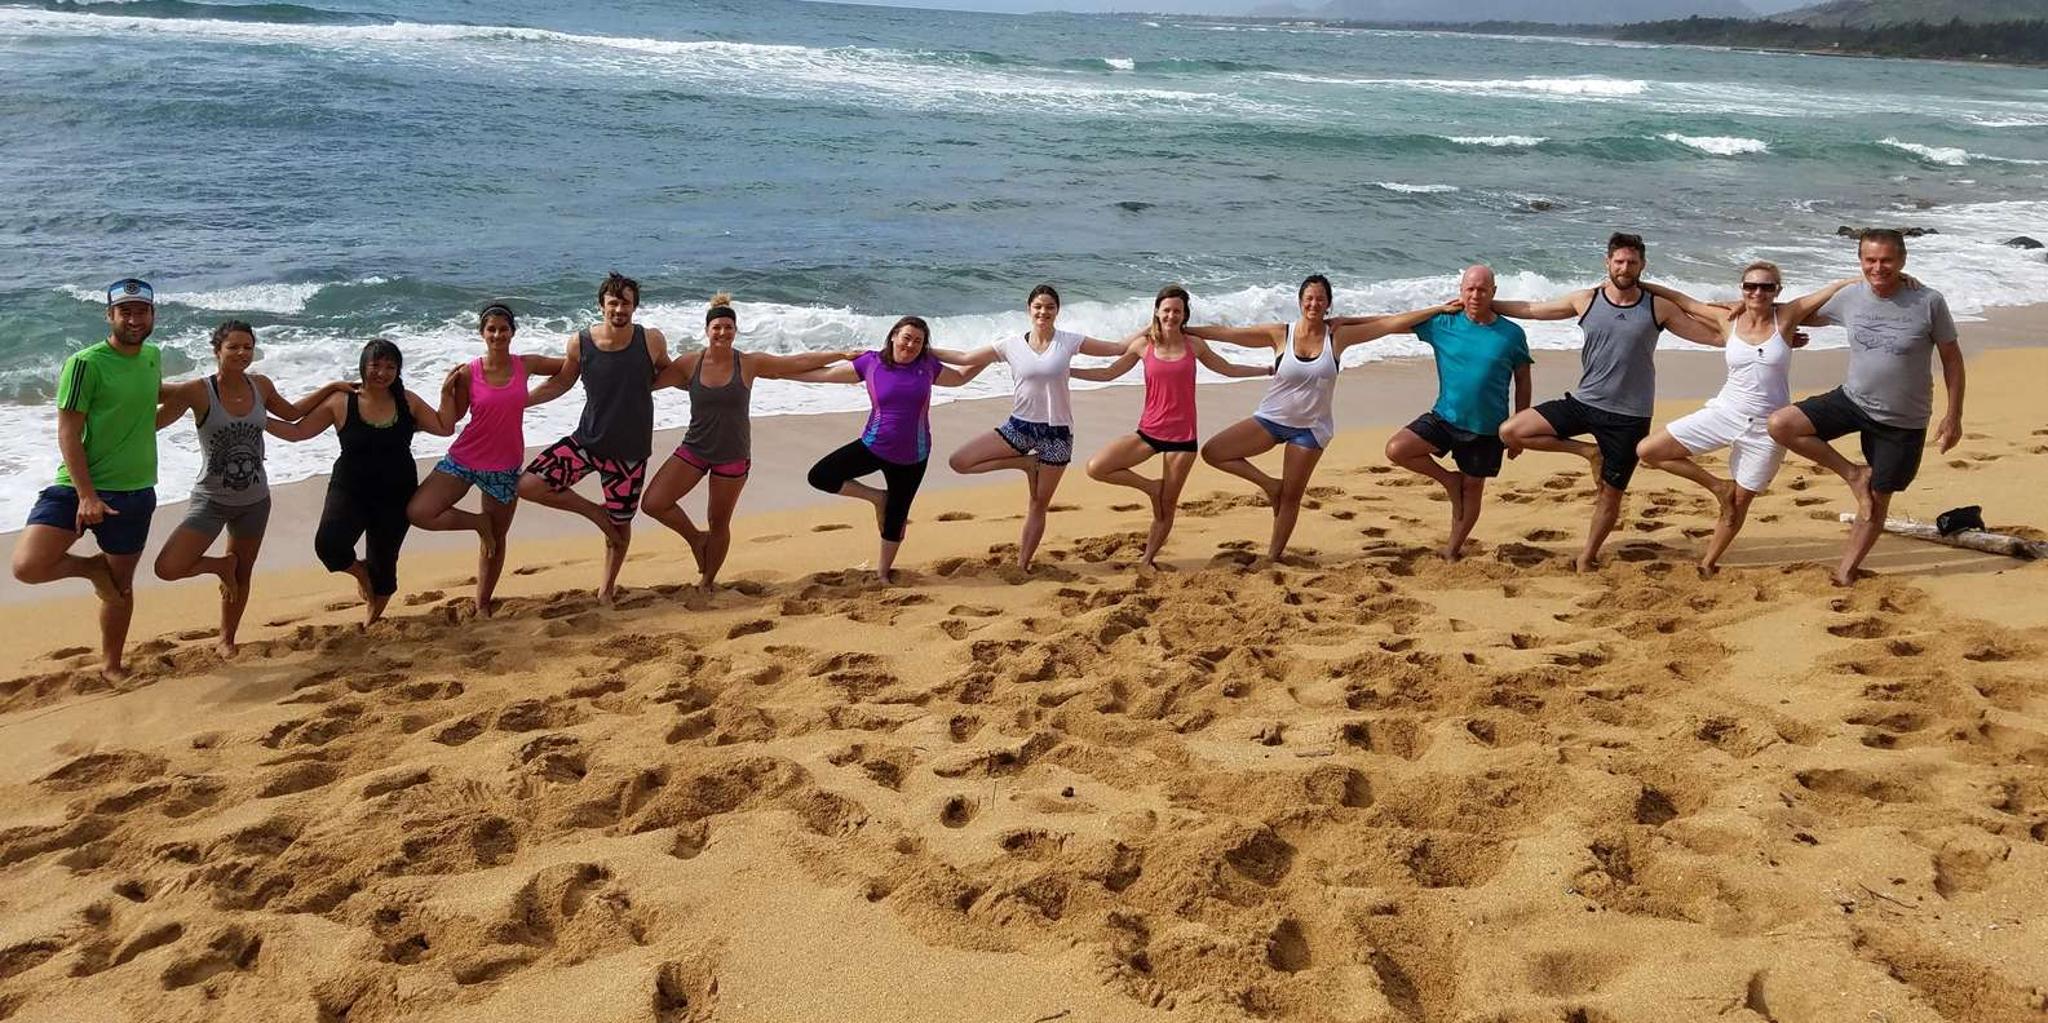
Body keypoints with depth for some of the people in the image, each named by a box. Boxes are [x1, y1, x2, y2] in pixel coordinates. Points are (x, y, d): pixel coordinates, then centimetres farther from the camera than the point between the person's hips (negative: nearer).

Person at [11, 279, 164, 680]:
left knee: (121, 583, 14)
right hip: (78, 487, -5)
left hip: (135, 492, 5)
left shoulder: (153, 356, 6)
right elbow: (68, 432, -17)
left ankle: (111, 665, 32)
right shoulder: (85, 363, -14)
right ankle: (92, 567, 10)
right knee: (27, 565, -21)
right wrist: (86, 495, -23)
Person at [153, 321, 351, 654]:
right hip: (211, 499, -3)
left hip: (254, 501, 4)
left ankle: (226, 639, 38)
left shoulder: (261, 386, -3)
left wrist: (332, 388, 18)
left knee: (243, 576, 16)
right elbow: (152, 423, -15)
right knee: (167, 568, -17)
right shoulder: (198, 391, -17)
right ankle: (222, 565, 14)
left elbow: (292, 413, 18)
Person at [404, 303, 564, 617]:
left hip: (506, 467, 1)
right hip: (464, 459, -1)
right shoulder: (468, 373, -10)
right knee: (417, 512, -18)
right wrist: (446, 391, -19)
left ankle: (482, 605, 31)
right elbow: (450, 421, -5)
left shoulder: (526, 365, -3)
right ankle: (478, 522, 7)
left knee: (496, 538, 12)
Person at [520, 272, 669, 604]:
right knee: (528, 484, -15)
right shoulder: (580, 343, -9)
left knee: (620, 525, 11)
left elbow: (667, 373, 11)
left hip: (630, 451, -1)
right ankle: (594, 511, 9)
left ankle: (607, 587, 38)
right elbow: (561, 382, 9)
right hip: (587, 441, 1)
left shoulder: (652, 341, -12)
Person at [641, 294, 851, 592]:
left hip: (733, 455, -1)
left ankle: (707, 582, 30)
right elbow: (648, 381, -1)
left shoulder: (749, 364, -8)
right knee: (653, 503, -10)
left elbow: (800, 362, -2)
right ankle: (696, 538, 18)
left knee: (719, 524, 7)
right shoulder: (689, 364, -6)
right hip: (694, 449, 1)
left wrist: (843, 355, 1)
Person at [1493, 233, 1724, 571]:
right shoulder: (1586, 301, 0)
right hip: (1583, 403, 2)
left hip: (1629, 418, -2)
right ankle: (1589, 452, 2)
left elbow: (1713, 336, 1)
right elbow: (1531, 310, 8)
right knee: (1510, 431, -14)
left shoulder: (1659, 308, -3)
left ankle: (1587, 557, 28)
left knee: (1611, 496, 6)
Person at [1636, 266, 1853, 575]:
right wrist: (1638, 284, 6)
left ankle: (1707, 563, 30)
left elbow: (1839, 288, -6)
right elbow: (1683, 301, 8)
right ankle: (1718, 486, 7)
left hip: (1766, 428, -2)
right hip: (1724, 413, 2)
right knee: (1647, 451, -8)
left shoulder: (1787, 316, -6)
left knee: (1739, 502, 8)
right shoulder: (1728, 319, -2)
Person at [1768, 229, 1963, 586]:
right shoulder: (1850, 297, -7)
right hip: (1853, 400, 3)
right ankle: (1854, 474, -2)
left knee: (1878, 500, 7)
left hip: (1903, 422, -3)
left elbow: (1951, 359, -5)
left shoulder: (1929, 302, -15)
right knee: (1780, 424, -19)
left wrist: (1953, 417, -5)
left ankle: (1845, 571, 24)